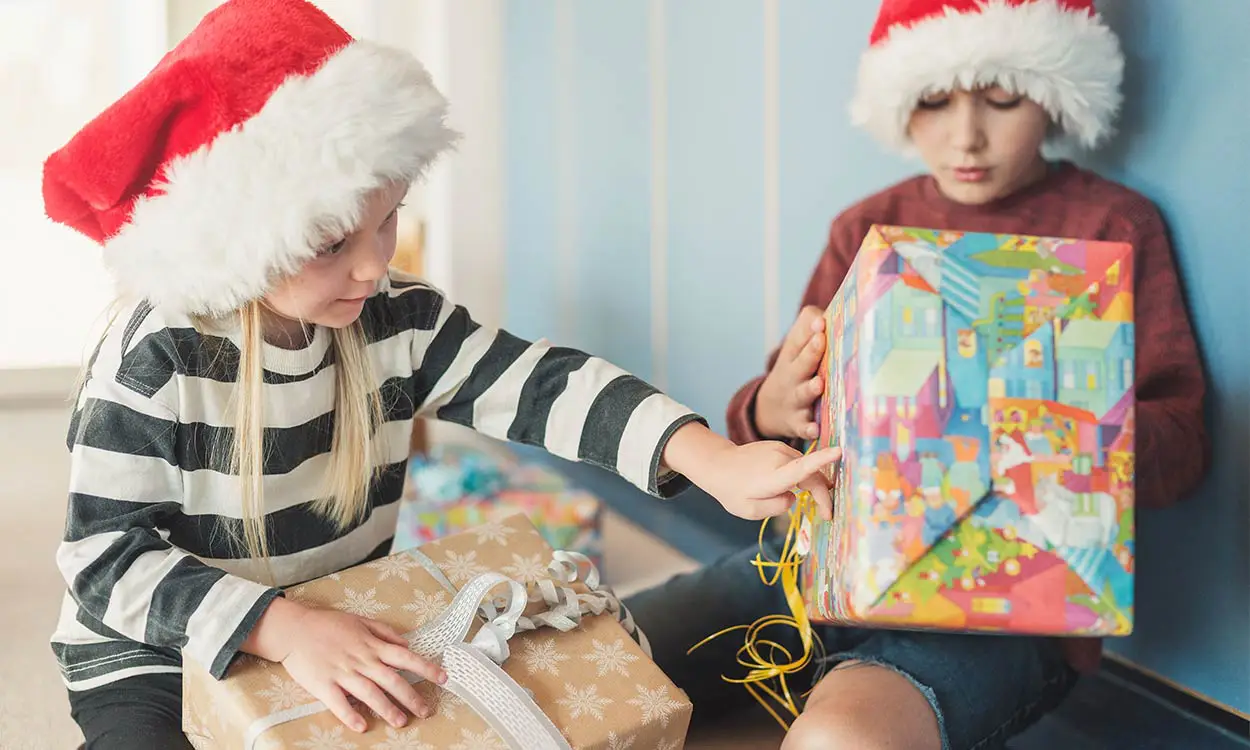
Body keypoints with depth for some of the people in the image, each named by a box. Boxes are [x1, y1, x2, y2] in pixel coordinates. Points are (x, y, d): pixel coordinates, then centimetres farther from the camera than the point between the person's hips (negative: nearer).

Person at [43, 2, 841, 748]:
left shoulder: (398, 319, -9)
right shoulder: (156, 358, -22)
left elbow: (544, 386, -18)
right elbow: (106, 557, -23)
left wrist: (716, 462, -33)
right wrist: (283, 626, -38)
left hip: (354, 631, 4)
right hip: (160, 661, -4)